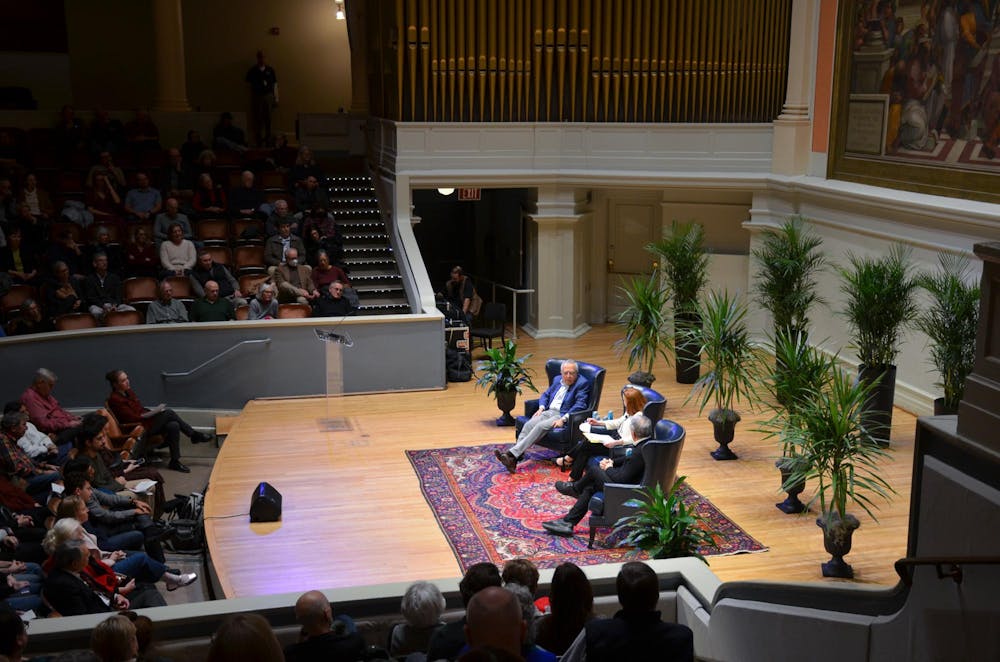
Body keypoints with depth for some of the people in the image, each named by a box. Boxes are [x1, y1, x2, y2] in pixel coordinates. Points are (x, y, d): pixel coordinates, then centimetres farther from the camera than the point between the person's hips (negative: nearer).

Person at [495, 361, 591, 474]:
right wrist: (541, 408, 4)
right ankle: (514, 458, -34)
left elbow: (580, 405, -13)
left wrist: (563, 419, -22)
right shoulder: (557, 380, 19)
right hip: (548, 412, 6)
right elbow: (545, 395, 26)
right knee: (528, 425, -22)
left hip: (563, 416, -6)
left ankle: (512, 454, -38)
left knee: (541, 426, -31)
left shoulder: (583, 383, -3)